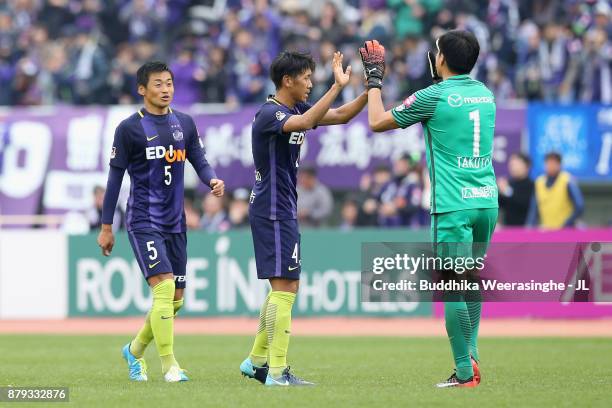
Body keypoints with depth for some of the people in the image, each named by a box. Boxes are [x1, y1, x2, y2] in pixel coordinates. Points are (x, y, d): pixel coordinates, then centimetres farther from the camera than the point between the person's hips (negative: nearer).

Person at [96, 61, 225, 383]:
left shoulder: (185, 124, 9)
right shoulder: (129, 128, -5)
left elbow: (199, 161, 10)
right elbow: (115, 177, -2)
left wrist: (212, 179, -15)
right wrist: (106, 227, -2)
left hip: (175, 222, 6)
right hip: (143, 221, -6)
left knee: (175, 298, 9)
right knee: (163, 286, -19)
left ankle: (135, 349, 31)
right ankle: (168, 364, -12)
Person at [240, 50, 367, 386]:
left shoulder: (296, 109, 12)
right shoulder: (269, 114, -16)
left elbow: (341, 116, 14)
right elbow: (303, 123, -36)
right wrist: (338, 87, -38)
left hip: (283, 211, 10)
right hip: (273, 211, -10)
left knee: (286, 287, 15)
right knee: (284, 286, -12)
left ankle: (257, 361, 22)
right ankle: (277, 371, -12)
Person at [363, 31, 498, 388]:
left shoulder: (434, 97, -7)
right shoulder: (485, 94, 11)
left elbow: (377, 122, 3)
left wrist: (375, 79, 14)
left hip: (454, 206, -7)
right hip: (487, 201, 7)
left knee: (452, 288, -4)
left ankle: (465, 372, -6)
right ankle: (471, 356, 16)